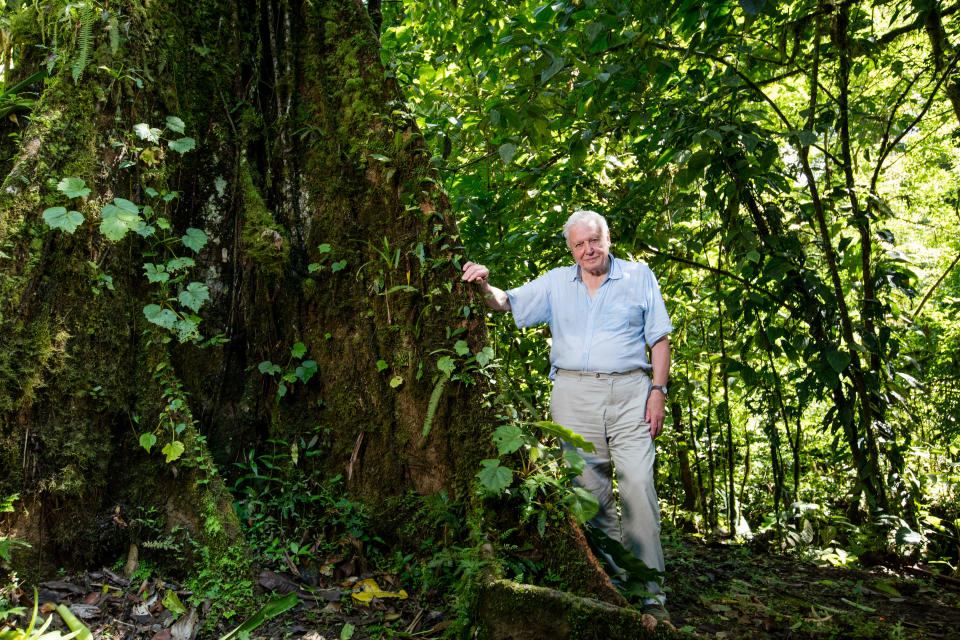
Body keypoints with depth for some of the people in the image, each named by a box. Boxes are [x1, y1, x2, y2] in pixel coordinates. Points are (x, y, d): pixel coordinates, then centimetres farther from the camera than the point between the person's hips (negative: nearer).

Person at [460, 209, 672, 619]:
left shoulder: (639, 277, 11)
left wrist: (658, 390, -1)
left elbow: (659, 339, 9)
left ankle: (648, 593, -4)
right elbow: (507, 303, 13)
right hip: (574, 396, 2)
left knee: (638, 488, -10)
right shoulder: (555, 283, 16)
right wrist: (485, 286, -9)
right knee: (589, 490, 1)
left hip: (629, 392, -2)